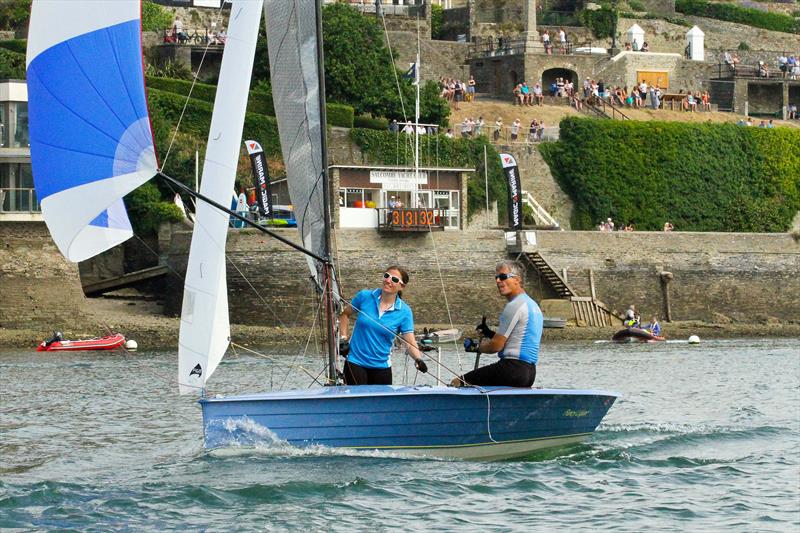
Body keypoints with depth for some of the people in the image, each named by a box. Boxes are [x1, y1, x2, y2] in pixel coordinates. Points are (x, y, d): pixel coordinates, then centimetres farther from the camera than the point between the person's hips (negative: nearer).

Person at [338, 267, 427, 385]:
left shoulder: (404, 312, -6)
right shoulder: (364, 296, -5)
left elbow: (410, 343, -11)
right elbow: (345, 314, 12)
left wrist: (418, 359, -30)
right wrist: (343, 339, 1)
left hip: (382, 366, 1)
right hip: (355, 362, -1)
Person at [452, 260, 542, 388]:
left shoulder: (514, 306, -13)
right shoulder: (532, 305, 19)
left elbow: (497, 346, -12)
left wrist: (476, 347, 6)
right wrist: (489, 334, 22)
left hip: (513, 368, -10)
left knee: (457, 382, -7)